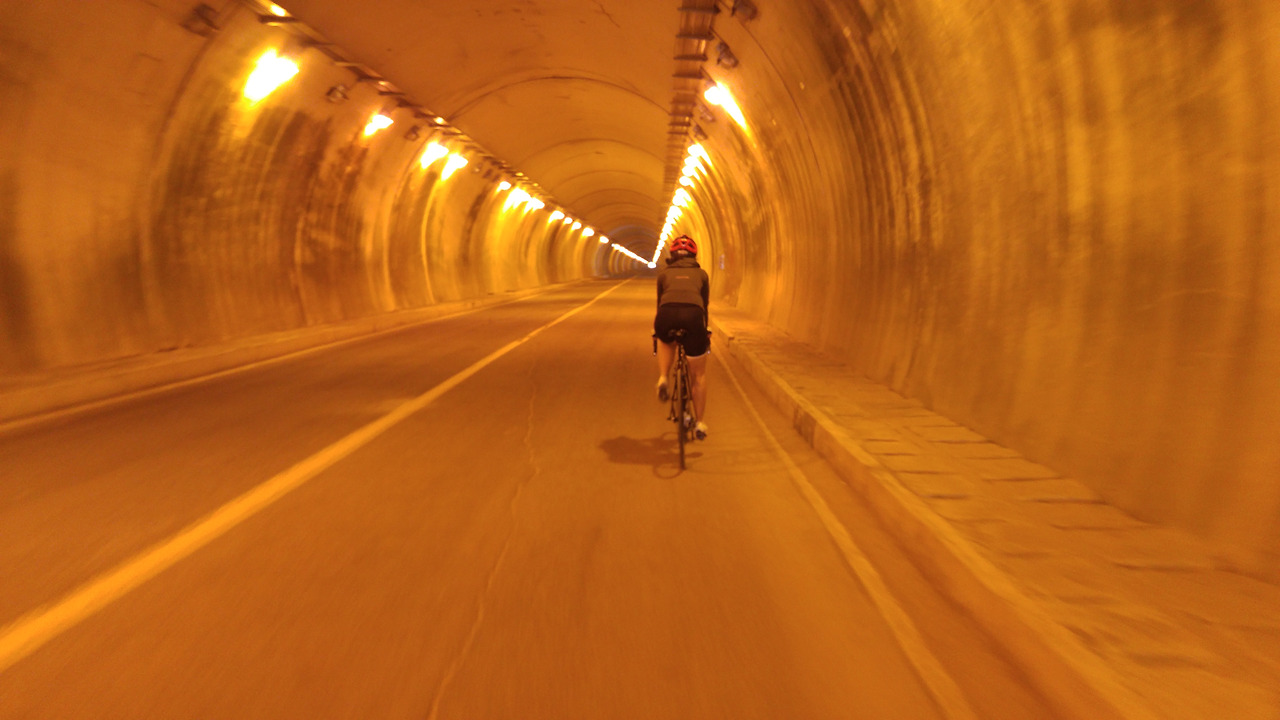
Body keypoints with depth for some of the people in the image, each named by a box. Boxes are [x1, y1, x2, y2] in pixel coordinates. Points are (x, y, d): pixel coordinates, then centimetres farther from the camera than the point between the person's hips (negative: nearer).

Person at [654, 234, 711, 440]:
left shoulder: (664, 273, 28)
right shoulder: (701, 273, 29)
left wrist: (656, 328, 46)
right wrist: (705, 331, 44)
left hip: (667, 315, 1)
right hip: (693, 315, 0)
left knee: (666, 342, 38)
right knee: (699, 374, 16)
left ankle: (663, 379, 13)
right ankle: (700, 424, 17)